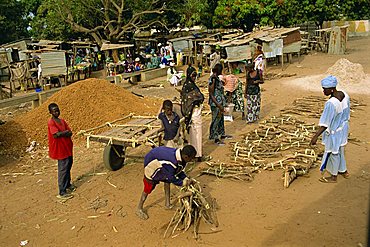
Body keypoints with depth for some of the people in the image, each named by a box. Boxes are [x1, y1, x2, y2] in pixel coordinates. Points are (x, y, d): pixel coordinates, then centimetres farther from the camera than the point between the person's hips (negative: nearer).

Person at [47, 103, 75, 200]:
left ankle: (68, 185, 39)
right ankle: (62, 193, 1)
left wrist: (62, 134, -16)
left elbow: (70, 132, 5)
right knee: (63, 170, -5)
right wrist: (65, 132, -9)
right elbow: (56, 134, -25)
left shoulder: (62, 121, 10)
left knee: (68, 166, 21)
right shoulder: (51, 122, -14)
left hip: (67, 147, 9)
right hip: (60, 149, -8)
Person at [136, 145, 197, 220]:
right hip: (151, 164, -8)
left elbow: (179, 171, 2)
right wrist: (184, 183, -17)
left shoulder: (180, 156, -15)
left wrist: (187, 179, -10)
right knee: (148, 188, 1)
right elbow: (172, 178, -26)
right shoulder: (171, 162, -41)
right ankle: (139, 210, 18)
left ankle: (167, 203, 31)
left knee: (167, 180, 15)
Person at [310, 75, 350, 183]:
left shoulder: (331, 103, -33)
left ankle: (333, 176, 31)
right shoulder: (345, 95, -9)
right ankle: (343, 171, 45)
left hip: (334, 132, -8)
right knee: (340, 150, 26)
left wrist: (316, 136, -26)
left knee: (333, 153, 12)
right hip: (343, 128, 8)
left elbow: (325, 124, -30)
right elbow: (346, 113, 6)